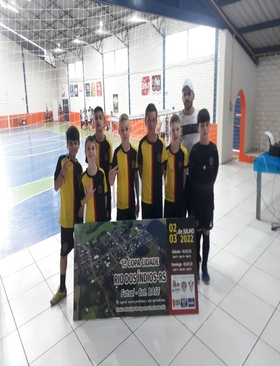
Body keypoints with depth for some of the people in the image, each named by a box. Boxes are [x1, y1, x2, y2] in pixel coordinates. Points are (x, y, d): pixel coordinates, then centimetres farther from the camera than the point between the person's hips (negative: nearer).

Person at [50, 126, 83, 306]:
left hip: (78, 215, 2)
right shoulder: (62, 160, -7)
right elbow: (56, 186, -10)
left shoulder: (79, 166, -1)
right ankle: (62, 288, 27)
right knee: (64, 252, 10)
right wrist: (62, 173, -28)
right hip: (66, 216, -2)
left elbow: (80, 192, 3)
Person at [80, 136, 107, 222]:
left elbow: (105, 195, 3)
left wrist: (106, 213, 8)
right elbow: (81, 203, -3)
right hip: (89, 219, -1)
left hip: (102, 217, 1)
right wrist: (87, 196, -22)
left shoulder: (102, 173, -9)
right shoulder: (83, 177, -11)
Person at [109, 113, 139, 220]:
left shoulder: (134, 151, -3)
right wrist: (111, 175, -33)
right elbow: (111, 182, -10)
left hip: (132, 201, 3)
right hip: (121, 202, -3)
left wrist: (138, 201, 7)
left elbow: (136, 178, 5)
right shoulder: (117, 152, -12)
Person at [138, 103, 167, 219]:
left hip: (158, 193, 1)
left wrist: (157, 179, 2)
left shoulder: (161, 143, -6)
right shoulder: (142, 144, -9)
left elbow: (163, 168, 5)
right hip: (145, 194, -1)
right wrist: (145, 181, 1)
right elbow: (140, 168, 2)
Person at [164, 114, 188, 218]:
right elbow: (163, 174, 0)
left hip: (180, 196, 0)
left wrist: (182, 192, 3)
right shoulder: (165, 152, -10)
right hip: (168, 196, 0)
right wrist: (164, 190, -1)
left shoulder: (184, 152, -9)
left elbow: (184, 176, 0)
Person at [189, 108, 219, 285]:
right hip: (196, 196, -2)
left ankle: (205, 267, 27)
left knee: (206, 233, 12)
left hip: (208, 196, 2)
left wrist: (207, 187, -2)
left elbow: (215, 172, 5)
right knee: (197, 232, 9)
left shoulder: (213, 148, -1)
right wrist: (200, 189, -8)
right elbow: (191, 176, -5)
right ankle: (196, 265, 26)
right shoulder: (194, 150, -8)